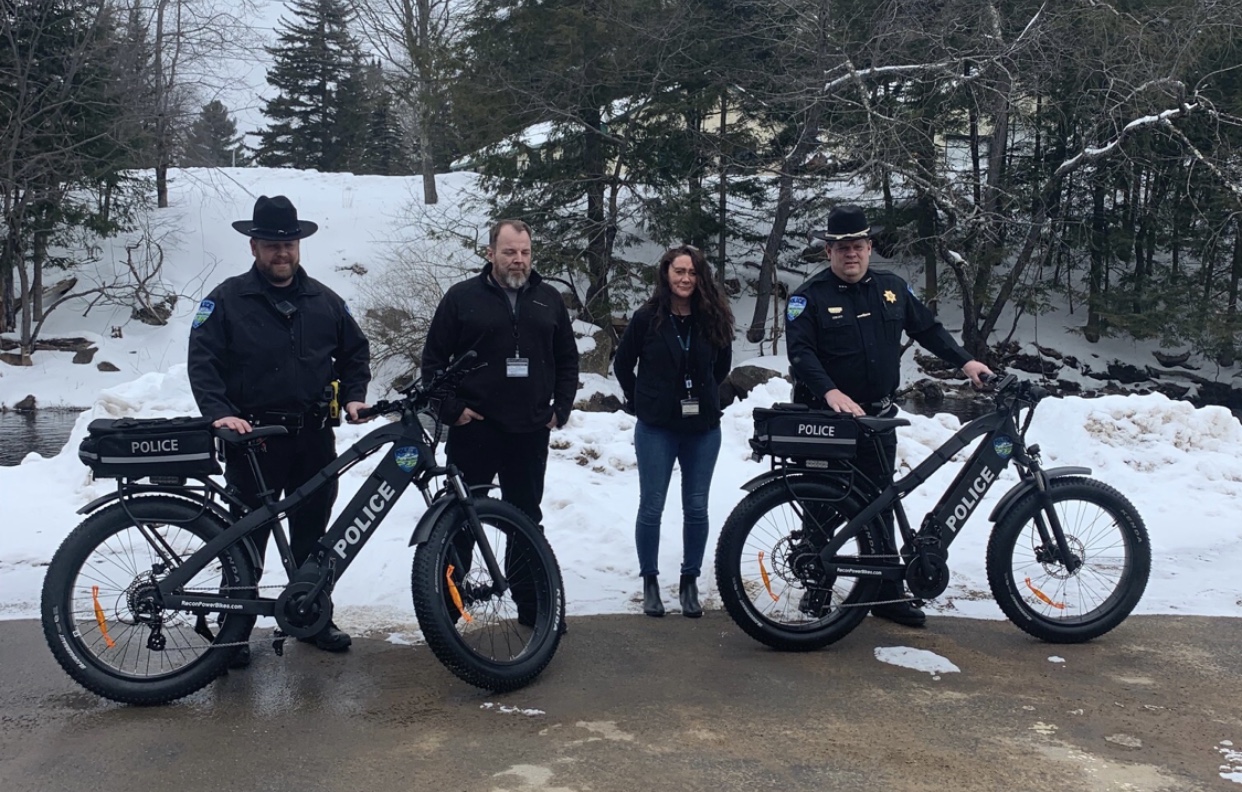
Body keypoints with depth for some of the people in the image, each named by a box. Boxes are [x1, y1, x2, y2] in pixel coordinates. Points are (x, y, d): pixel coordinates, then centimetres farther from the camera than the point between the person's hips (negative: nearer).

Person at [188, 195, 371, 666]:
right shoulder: (227, 300, -3)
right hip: (252, 438, -3)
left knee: (312, 534, 14)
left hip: (313, 437, 4)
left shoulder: (324, 301, 8)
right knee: (246, 538, 4)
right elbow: (202, 361, -9)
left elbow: (355, 352, 18)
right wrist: (219, 412, -22)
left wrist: (352, 395, 3)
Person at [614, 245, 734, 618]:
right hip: (656, 428, -2)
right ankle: (650, 581, 17)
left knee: (696, 508, 6)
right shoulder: (647, 317, -6)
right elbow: (623, 363, 6)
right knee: (651, 507, 3)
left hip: (703, 428, 2)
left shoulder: (714, 318, 1)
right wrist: (640, 402, 7)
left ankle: (689, 582, 19)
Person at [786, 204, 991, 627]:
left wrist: (965, 361, 5)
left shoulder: (891, 288, 7)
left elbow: (928, 327, 16)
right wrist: (830, 393, -33)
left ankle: (888, 593, 19)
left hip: (877, 420, 4)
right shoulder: (810, 296, -8)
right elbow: (800, 352, -19)